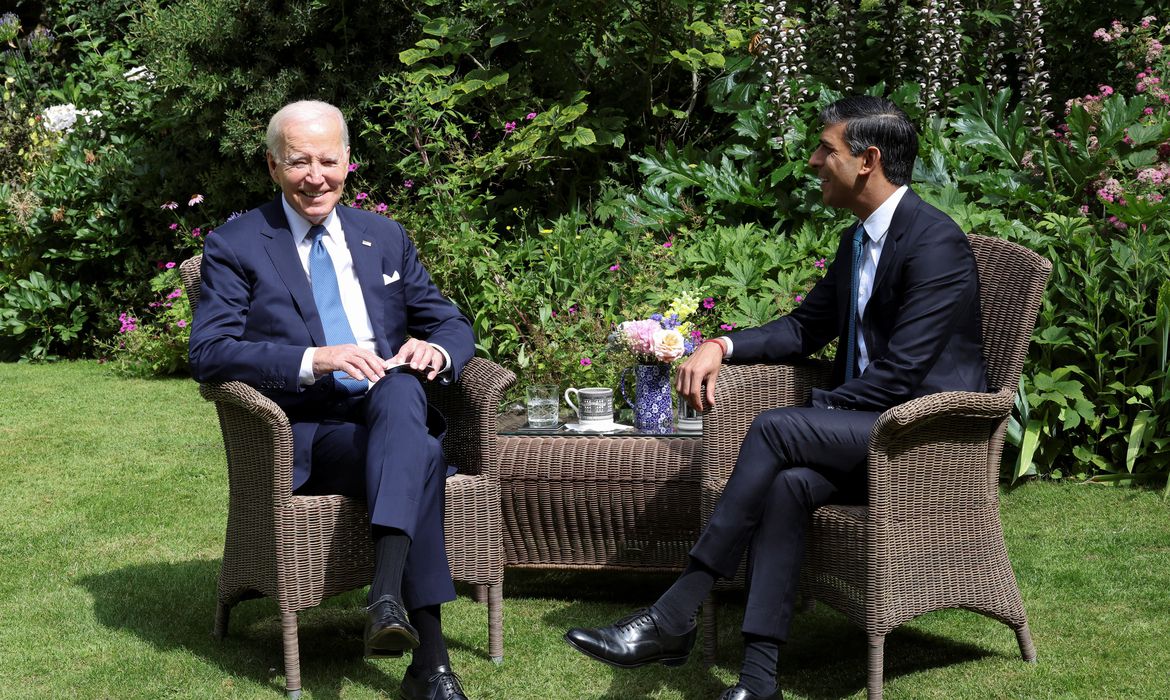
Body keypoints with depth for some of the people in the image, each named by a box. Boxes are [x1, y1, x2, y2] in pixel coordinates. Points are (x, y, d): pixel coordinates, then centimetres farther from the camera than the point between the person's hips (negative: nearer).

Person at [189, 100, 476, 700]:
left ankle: (387, 592, -45)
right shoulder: (235, 246, 4)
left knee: (400, 385, -34)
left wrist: (435, 349, -8)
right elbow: (209, 353, -9)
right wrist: (314, 359, -23)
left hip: (392, 414, 4)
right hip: (303, 440, -4)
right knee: (420, 458, -33)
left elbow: (450, 323, 18)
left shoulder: (385, 238, 18)